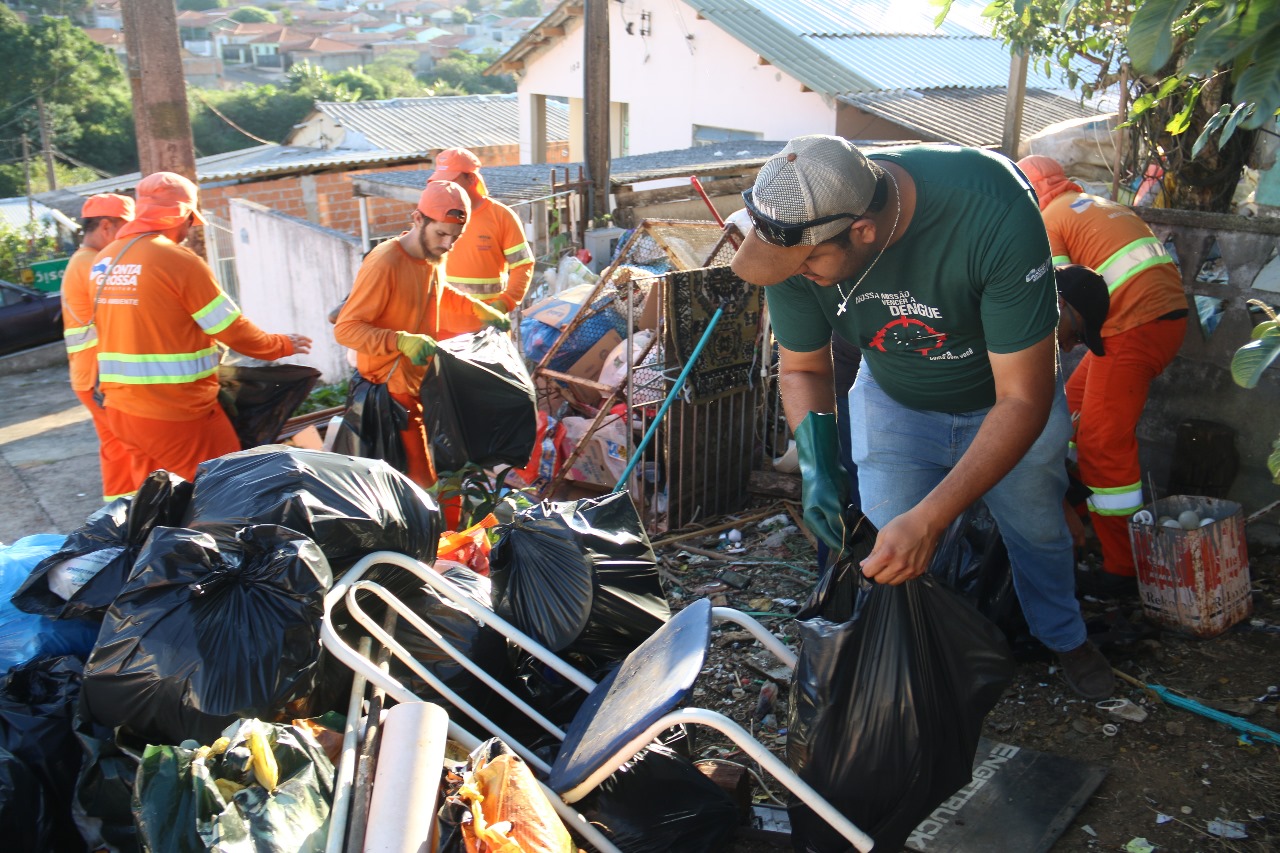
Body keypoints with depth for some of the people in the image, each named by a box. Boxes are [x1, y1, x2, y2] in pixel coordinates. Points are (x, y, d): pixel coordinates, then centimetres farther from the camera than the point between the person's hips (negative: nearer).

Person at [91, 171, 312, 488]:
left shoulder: (103, 260, 9)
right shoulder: (179, 260, -13)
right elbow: (233, 329, -9)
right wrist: (281, 346, 7)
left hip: (120, 407, 8)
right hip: (175, 413, -8)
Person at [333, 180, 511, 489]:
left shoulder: (431, 256, 2)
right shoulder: (384, 264, -25)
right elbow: (346, 329, -26)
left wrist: (482, 311, 15)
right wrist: (401, 341, -38)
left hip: (426, 369, 8)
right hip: (393, 382, -8)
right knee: (421, 480, -6)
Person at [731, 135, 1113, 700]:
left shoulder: (994, 213, -42)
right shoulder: (798, 233, -30)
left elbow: (1024, 399, -36)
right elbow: (801, 367, -12)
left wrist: (928, 520, -44)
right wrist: (817, 467, -31)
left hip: (1007, 397, -1)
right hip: (893, 401, 2)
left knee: (1037, 531, 19)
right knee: (890, 563, -4)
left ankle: (1065, 638, 50)